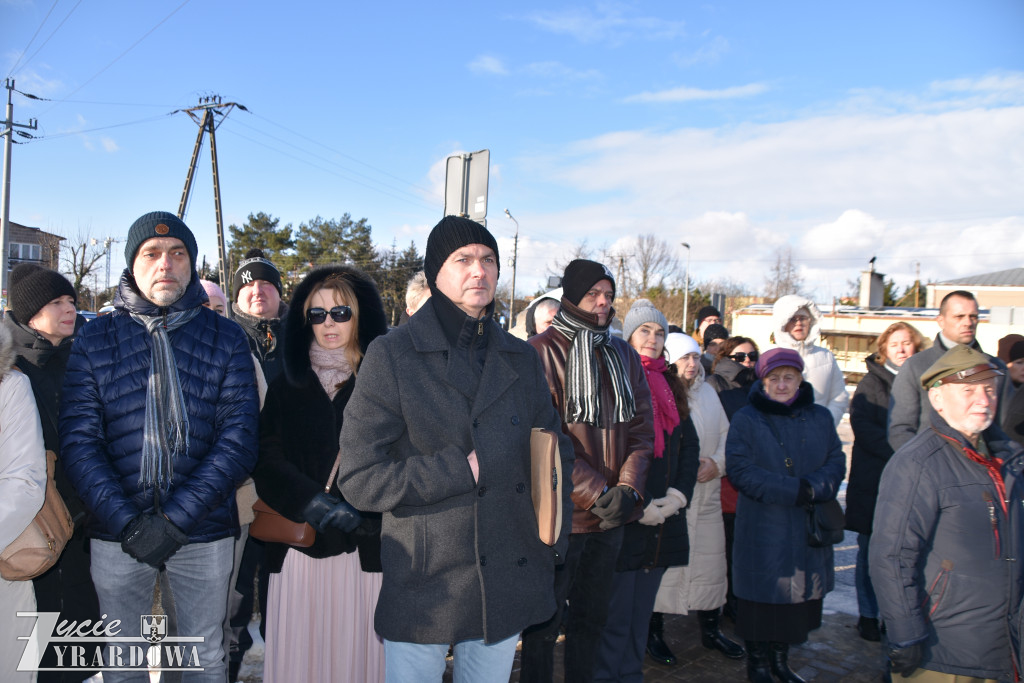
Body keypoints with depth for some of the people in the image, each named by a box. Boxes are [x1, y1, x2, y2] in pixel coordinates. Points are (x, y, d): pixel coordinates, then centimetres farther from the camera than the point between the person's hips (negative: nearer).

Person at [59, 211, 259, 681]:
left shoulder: (225, 337, -1)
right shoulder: (95, 338, 1)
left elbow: (239, 439, -8)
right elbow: (79, 442, -6)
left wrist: (178, 520, -17)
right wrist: (127, 523, -18)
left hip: (205, 533, 0)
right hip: (116, 535, 1)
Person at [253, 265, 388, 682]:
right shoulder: (288, 384, 10)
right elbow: (267, 460, 1)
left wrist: (366, 512, -17)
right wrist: (318, 506, -14)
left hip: (366, 549, -2)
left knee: (359, 649, 3)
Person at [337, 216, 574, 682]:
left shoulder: (520, 358, 6)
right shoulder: (391, 355, -9)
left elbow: (557, 453, 14)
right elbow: (360, 481, -14)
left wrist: (555, 538, 1)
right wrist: (463, 468, -17)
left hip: (509, 587, 5)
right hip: (423, 590, -4)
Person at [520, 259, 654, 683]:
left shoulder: (624, 356, 9)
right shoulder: (543, 352, -9)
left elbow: (641, 429, 7)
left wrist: (629, 488, -8)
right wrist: (597, 492, -18)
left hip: (612, 516, 6)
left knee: (591, 616, 21)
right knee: (545, 622, 8)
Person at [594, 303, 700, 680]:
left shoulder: (670, 386, 14)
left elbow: (690, 446, 13)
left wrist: (677, 496, -1)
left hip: (663, 519, 6)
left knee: (642, 611, 16)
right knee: (615, 615, 0)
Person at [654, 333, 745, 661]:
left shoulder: (708, 393, 12)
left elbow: (725, 433, 16)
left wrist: (717, 462, -2)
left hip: (707, 493, 7)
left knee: (711, 561, 12)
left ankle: (710, 630, 29)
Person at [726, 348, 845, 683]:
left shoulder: (820, 418, 9)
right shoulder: (745, 420, -3)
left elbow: (836, 462, 4)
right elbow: (740, 470, -12)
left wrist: (814, 487, -17)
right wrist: (794, 490, -19)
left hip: (809, 530, 4)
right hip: (762, 532, -3)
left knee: (798, 596, 12)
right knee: (763, 596, 3)